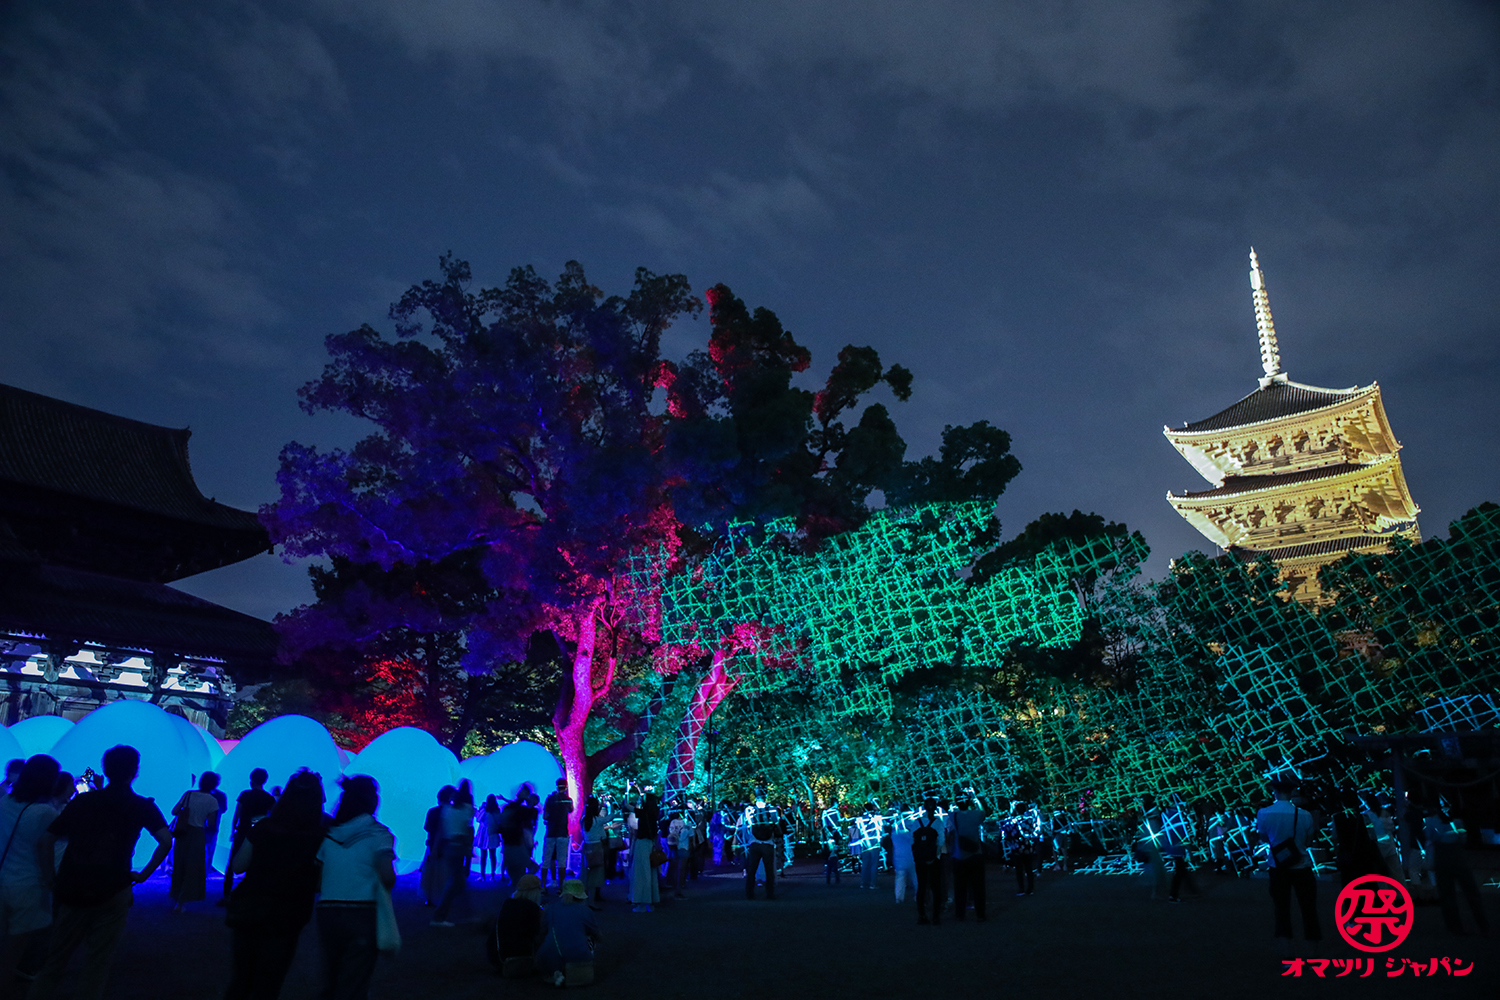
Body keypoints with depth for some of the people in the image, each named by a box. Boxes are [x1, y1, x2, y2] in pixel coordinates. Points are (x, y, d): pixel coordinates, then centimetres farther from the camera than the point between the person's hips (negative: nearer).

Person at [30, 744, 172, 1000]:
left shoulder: (82, 800, 7)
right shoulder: (143, 806, -1)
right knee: (96, 964, 9)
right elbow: (166, 840, -15)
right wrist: (143, 874, -3)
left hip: (71, 891, 3)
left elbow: (47, 839, 2)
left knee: (54, 962, 16)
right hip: (112, 894, -3)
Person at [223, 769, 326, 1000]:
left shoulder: (263, 828, -4)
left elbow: (237, 866, 4)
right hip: (285, 919, -3)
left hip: (246, 911, 3)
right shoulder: (318, 838, -11)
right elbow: (319, 884, -7)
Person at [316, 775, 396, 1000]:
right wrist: (385, 890, 5)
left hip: (327, 912, 5)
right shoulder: (376, 833, -6)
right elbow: (387, 876, -16)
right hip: (362, 914, -5)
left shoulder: (329, 832, 8)